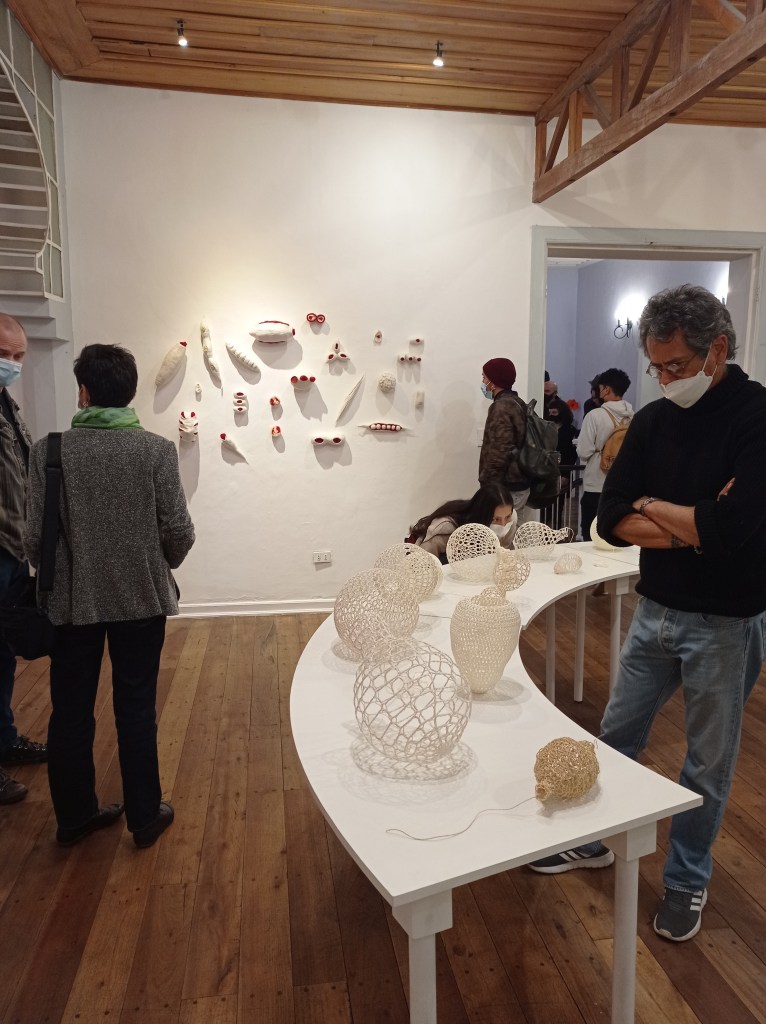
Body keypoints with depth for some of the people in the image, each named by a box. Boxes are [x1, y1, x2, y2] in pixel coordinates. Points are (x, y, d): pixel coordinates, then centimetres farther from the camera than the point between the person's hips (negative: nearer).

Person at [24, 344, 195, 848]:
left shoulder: (49, 450, -8)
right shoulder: (157, 449, -11)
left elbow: (36, 536, -7)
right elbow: (179, 533, -11)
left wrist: (58, 576, 13)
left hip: (72, 600, 1)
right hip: (141, 598, -1)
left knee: (71, 711, 16)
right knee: (137, 710, 11)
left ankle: (74, 815, 32)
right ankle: (145, 817, 25)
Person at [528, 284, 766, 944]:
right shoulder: (654, 420, 0)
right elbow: (612, 520, -4)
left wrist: (652, 506, -13)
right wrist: (692, 527, -18)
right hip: (655, 610, 5)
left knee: (708, 763, 14)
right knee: (617, 736, 17)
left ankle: (688, 881, 36)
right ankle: (593, 841, 40)